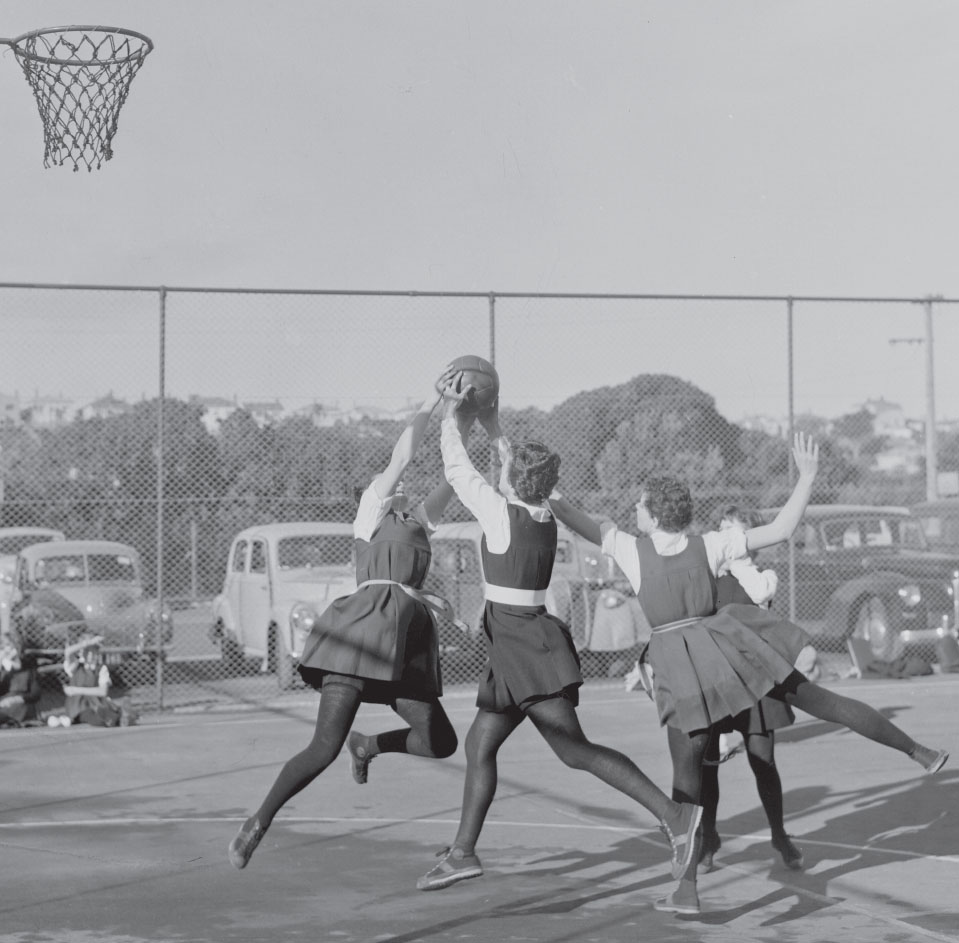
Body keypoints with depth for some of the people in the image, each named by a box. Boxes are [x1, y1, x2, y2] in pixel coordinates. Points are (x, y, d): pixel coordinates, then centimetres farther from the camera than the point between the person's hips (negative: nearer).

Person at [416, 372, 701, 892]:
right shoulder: (542, 513, 7)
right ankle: (462, 852, 21)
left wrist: (450, 414, 6)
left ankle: (672, 813, -19)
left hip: (522, 648, -9)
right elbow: (516, 470, 26)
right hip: (523, 647, 9)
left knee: (574, 750, -13)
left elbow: (457, 470, -4)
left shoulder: (501, 513, -14)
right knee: (478, 746, 15)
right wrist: (491, 424, 28)